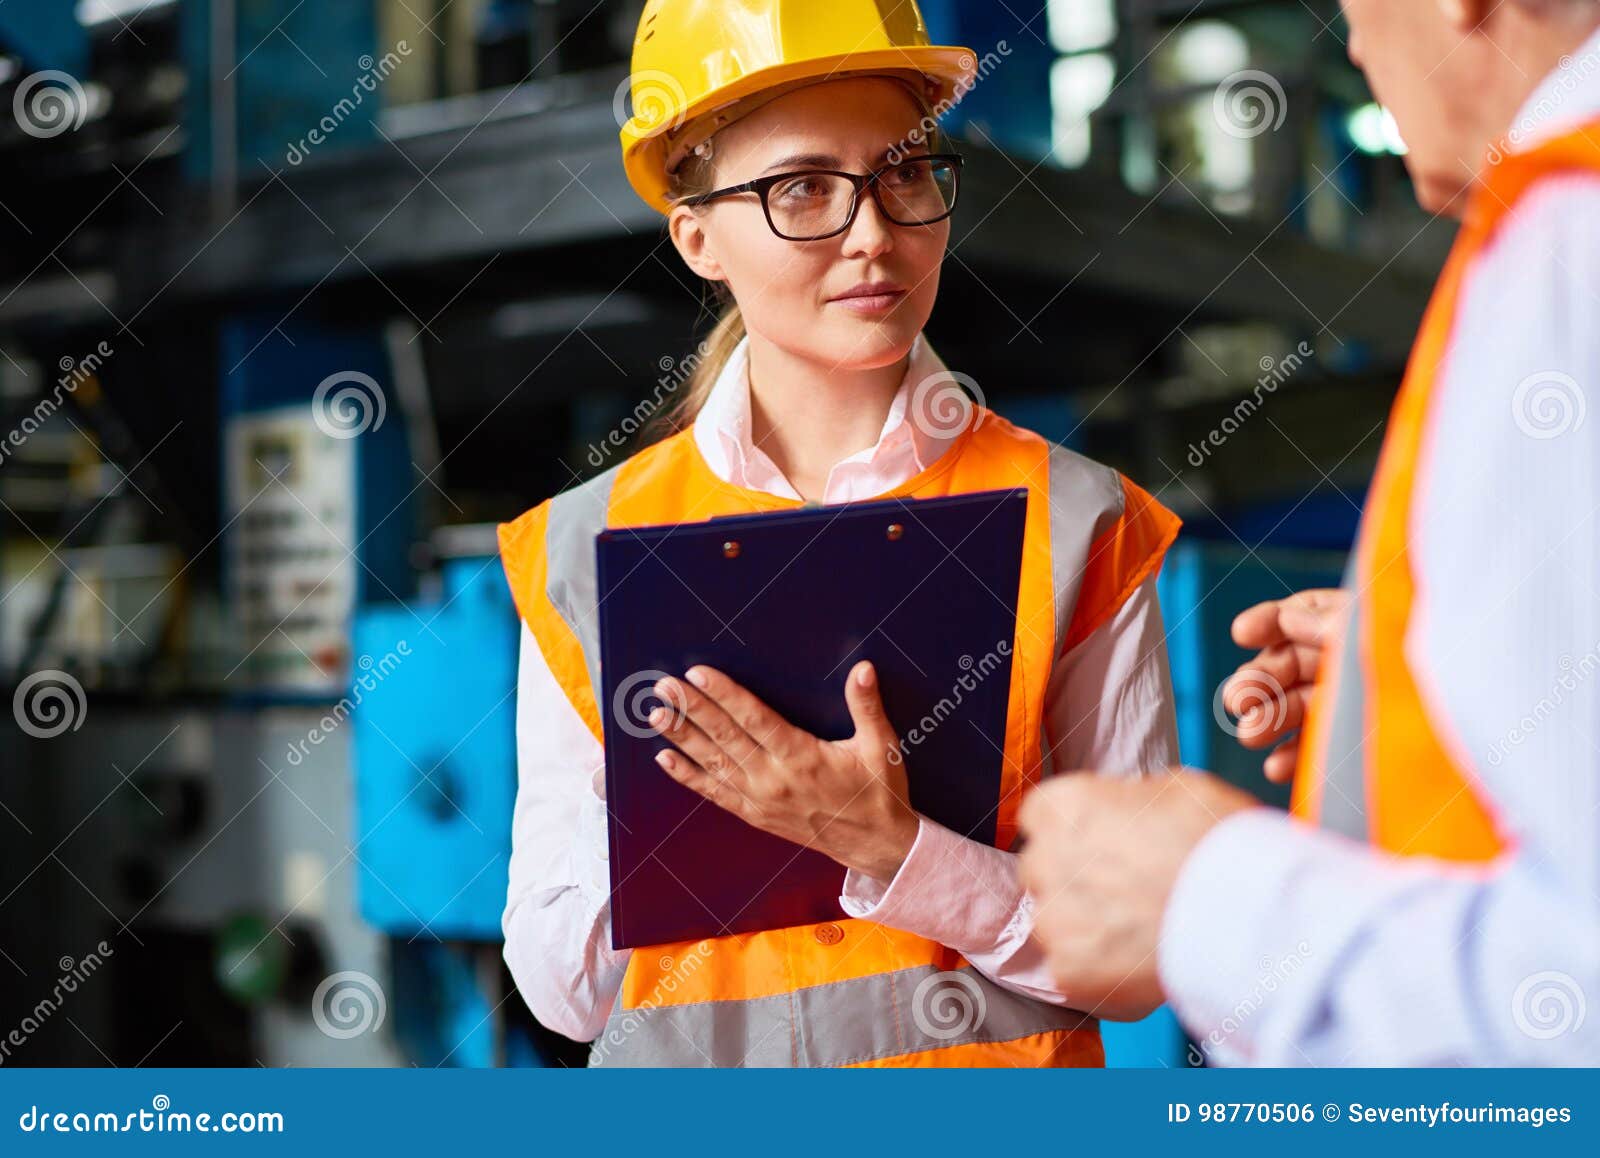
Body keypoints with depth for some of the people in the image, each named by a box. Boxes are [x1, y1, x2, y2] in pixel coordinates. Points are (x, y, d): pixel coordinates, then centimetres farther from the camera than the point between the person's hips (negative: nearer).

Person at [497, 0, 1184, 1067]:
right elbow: (562, 992, -2)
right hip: (685, 1060, 1)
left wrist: (893, 851, -21)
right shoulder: (583, 548, -2)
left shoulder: (1073, 524, -6)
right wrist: (639, 791, -18)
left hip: (994, 1058, -1)